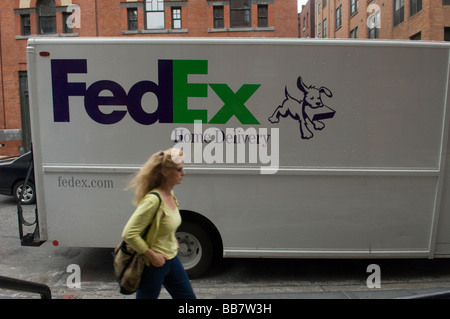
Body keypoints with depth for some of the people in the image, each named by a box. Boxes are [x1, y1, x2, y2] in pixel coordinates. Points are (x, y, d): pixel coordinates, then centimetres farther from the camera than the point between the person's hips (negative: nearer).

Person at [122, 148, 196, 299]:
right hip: (153, 264, -9)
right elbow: (129, 234, -29)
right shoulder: (153, 200, -27)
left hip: (171, 259, 9)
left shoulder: (170, 194, 0)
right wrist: (152, 255, -21)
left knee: (188, 297, 18)